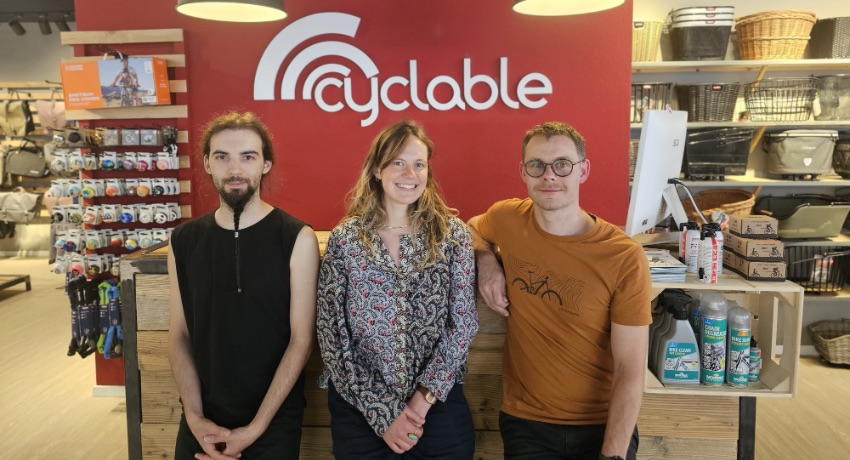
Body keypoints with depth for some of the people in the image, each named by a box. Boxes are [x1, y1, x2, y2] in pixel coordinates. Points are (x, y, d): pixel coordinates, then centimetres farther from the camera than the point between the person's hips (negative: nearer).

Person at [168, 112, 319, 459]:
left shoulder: (297, 239, -12)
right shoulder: (183, 241, -1)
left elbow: (301, 339, -12)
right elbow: (179, 335, 2)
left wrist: (256, 427, -13)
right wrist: (195, 417, -7)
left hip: (274, 423, -3)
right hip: (201, 423, 3)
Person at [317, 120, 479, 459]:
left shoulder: (452, 234, -2)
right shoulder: (344, 239, -4)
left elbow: (463, 325, -4)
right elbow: (332, 336, -5)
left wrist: (424, 397, -12)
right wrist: (384, 412, -10)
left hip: (439, 403, 1)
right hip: (360, 409, 0)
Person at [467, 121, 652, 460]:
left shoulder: (625, 258, -14)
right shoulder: (507, 219, -5)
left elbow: (630, 371, -12)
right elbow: (472, 230, 19)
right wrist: (487, 261, -2)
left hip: (603, 425, -2)